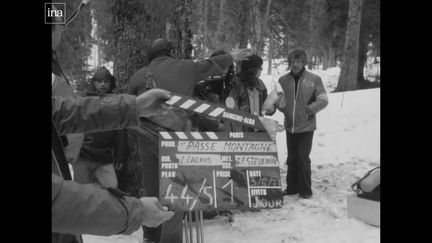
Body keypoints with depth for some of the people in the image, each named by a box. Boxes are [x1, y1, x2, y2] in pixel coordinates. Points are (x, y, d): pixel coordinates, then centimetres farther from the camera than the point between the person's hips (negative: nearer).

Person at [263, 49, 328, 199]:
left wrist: (309, 109, -11)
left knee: (303, 157, -4)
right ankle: (292, 187, 25)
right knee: (292, 158, 12)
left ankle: (305, 189, 10)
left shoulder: (314, 79, -6)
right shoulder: (283, 80, 3)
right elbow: (278, 100, 8)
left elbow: (323, 100, -5)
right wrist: (272, 106, -11)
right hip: (290, 126, 4)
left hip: (306, 126, -4)